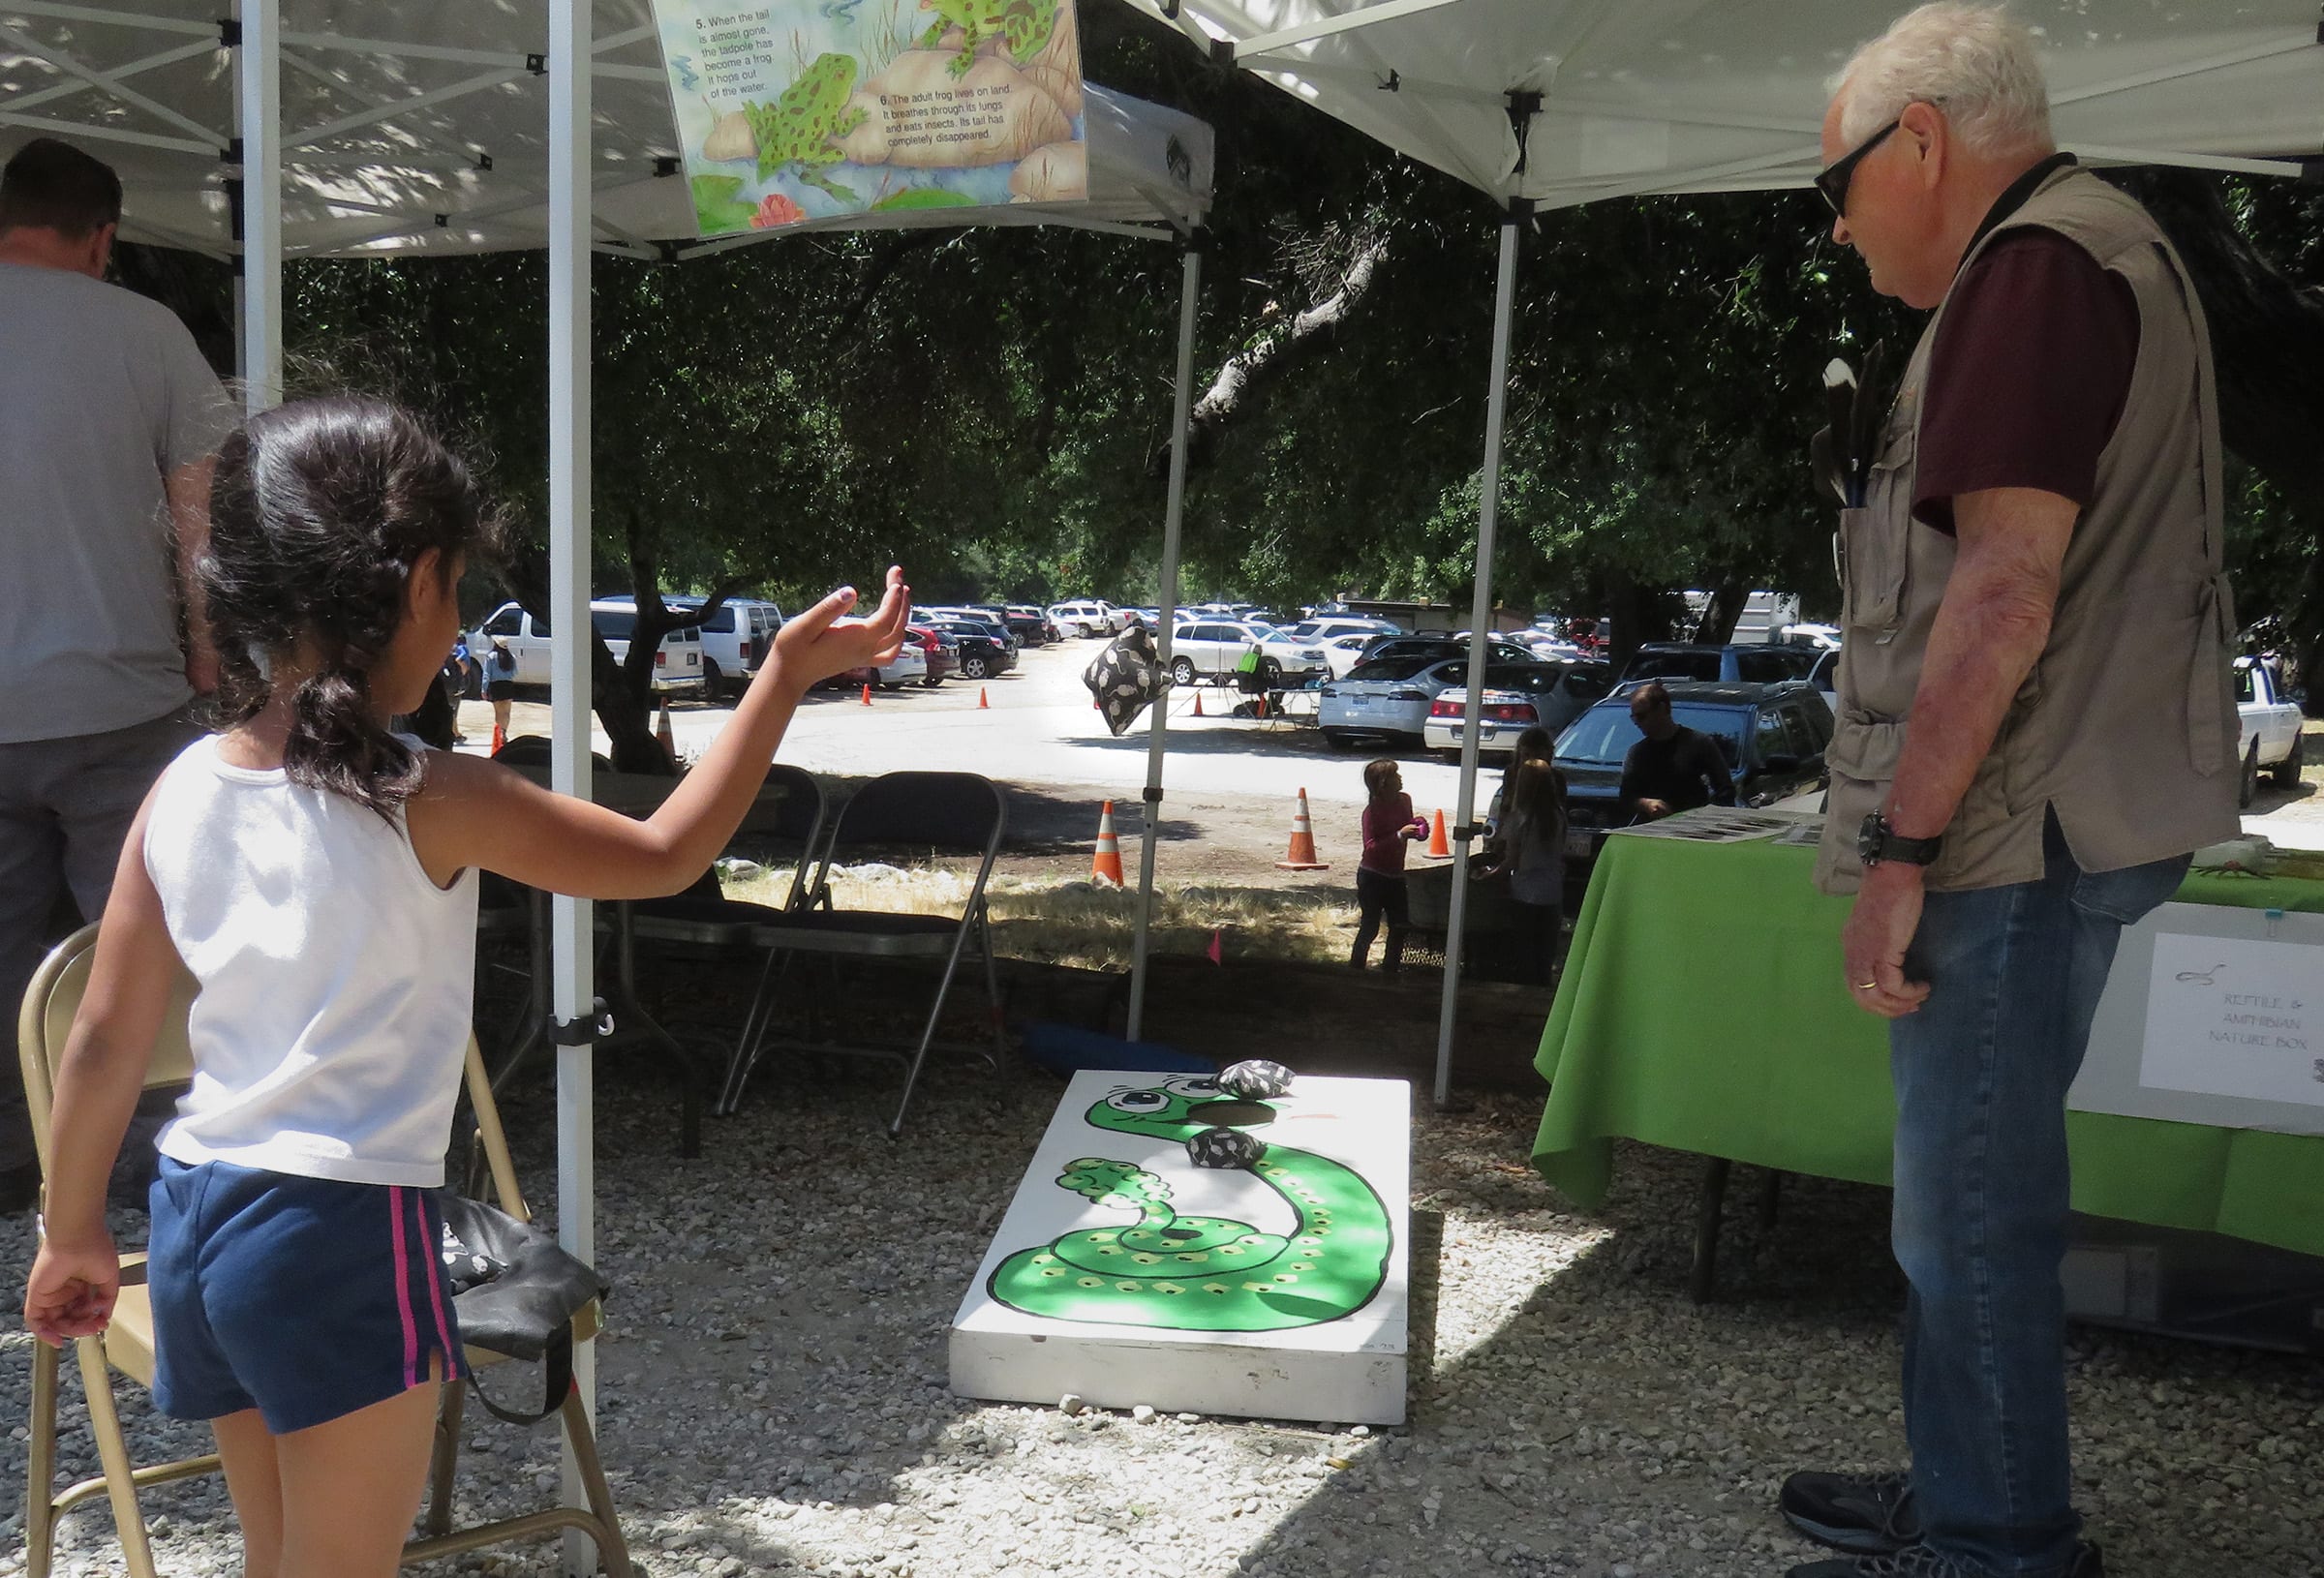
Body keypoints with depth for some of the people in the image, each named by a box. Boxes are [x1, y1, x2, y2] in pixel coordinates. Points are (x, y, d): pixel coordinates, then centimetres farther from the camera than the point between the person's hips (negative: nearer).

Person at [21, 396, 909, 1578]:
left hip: (194, 1215, 7)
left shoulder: (182, 794, 0)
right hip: (345, 1230, -7)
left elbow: (103, 1042, 5)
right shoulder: (431, 804, -17)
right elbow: (663, 857, -7)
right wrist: (784, 676, -3)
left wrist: (73, 1231, 18)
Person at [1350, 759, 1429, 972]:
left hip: (1395, 875, 7)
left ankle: (1390, 967, 22)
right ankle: (1355, 968, 8)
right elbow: (1371, 847, -23)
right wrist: (1399, 835, -30)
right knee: (1370, 926, -4)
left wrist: (1417, 827, -2)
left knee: (1401, 925, 8)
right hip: (1372, 876, -7)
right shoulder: (1372, 810, -18)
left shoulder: (1404, 800, 2)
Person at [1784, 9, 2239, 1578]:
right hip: (2032, 828, 11)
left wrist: (1900, 847, -20)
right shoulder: (2103, 255, 20)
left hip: (2013, 837, -11)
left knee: (1972, 1212, 0)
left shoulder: (2036, 266, -13)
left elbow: (2005, 590, -23)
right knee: (1976, 1197, 19)